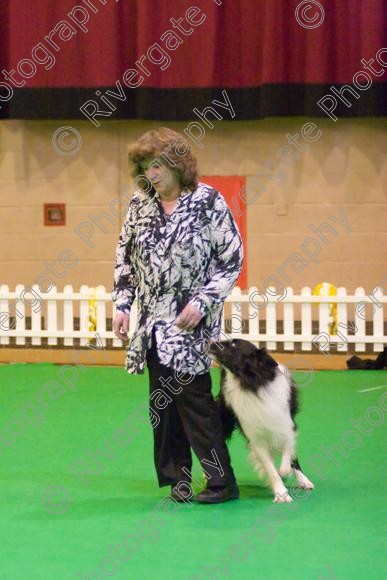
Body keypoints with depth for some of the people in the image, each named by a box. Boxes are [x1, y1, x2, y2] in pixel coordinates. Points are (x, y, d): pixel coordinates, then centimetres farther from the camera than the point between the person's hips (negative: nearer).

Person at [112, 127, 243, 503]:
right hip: (154, 318, 5)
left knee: (192, 394, -10)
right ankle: (177, 476, 15)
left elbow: (232, 258, -7)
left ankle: (222, 482, -4)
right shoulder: (140, 203, 5)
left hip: (191, 320, -5)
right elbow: (125, 256, 13)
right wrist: (122, 305, 5)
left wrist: (202, 303, -14)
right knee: (162, 399, 6)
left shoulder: (208, 201, -10)